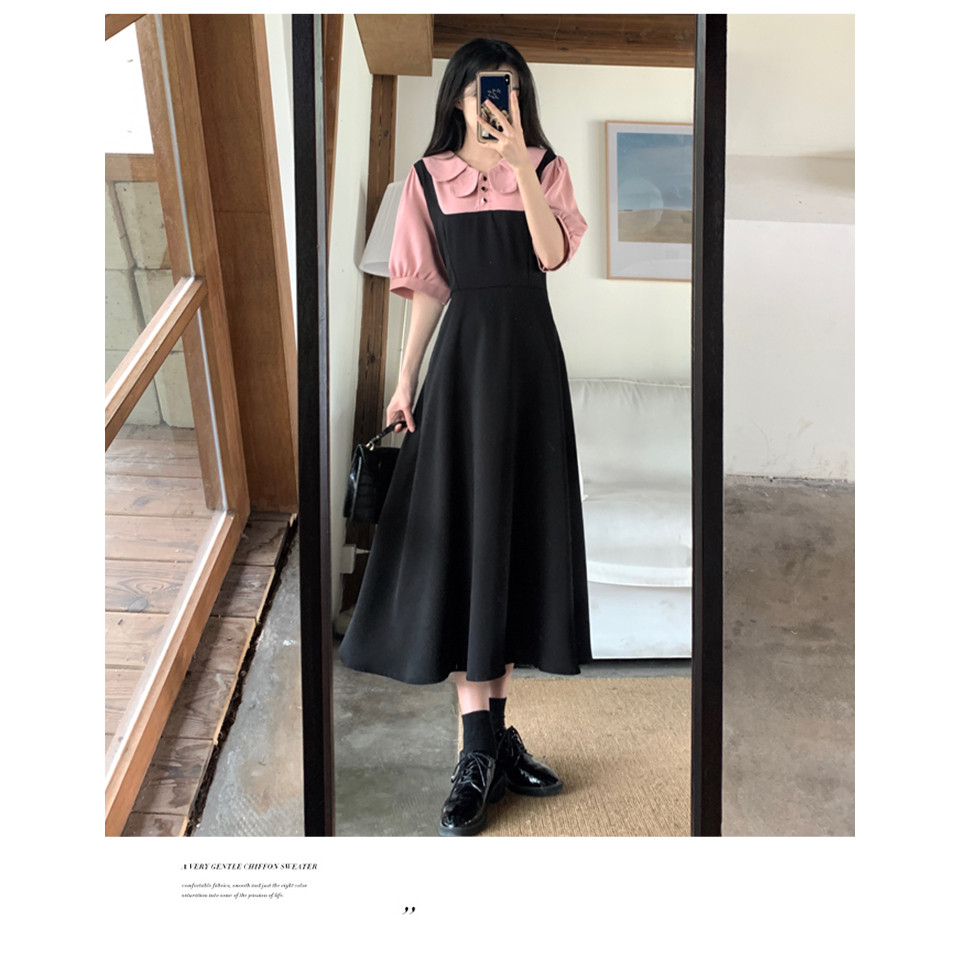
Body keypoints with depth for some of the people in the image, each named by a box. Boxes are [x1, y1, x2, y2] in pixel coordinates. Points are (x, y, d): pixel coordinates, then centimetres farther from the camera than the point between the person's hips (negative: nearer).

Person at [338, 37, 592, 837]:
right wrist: (406, 379, 2)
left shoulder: (546, 167, 7)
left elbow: (553, 252, -11)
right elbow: (428, 287, 6)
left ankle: (495, 732, 15)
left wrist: (520, 164, -15)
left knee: (519, 532, 3)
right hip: (464, 355, -1)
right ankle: (480, 754, -3)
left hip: (530, 355, 1)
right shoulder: (430, 176, 8)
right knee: (461, 536, -7)